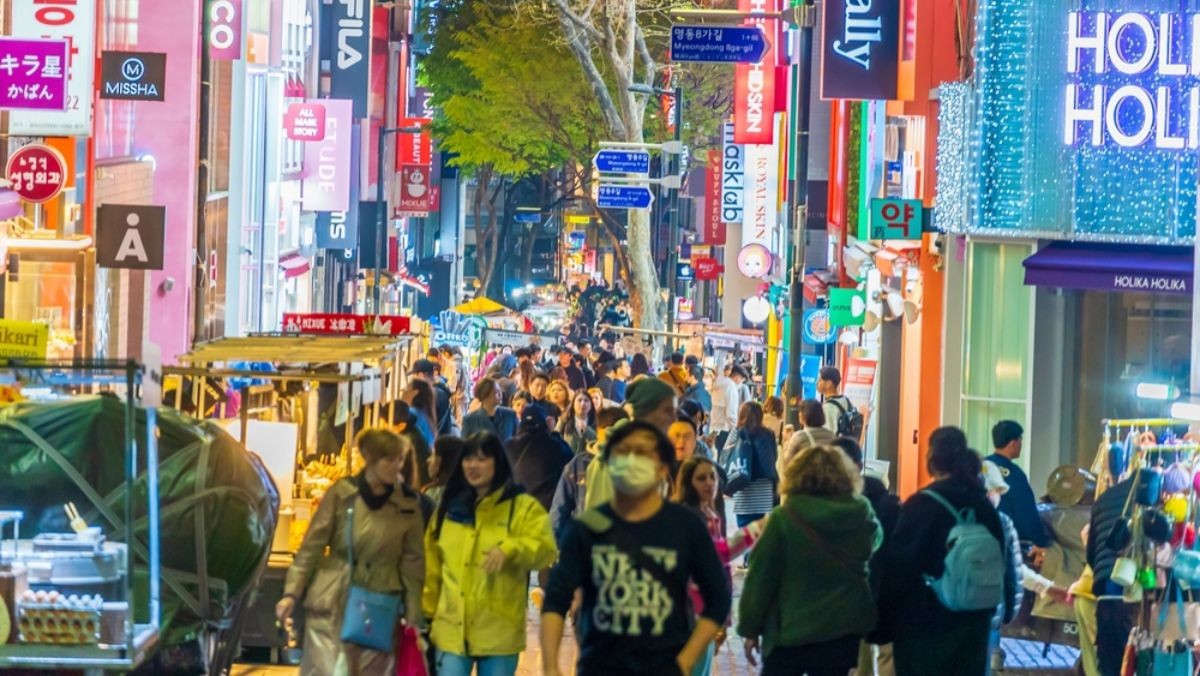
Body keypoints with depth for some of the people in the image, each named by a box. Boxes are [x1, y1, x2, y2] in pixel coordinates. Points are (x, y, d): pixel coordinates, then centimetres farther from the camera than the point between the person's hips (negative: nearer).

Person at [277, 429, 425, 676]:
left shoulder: (408, 505, 3)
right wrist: (291, 594, -8)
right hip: (331, 608, -2)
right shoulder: (341, 493, -2)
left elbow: (412, 563, 6)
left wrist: (412, 618, 2)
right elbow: (311, 548, 1)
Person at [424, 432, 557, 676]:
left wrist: (510, 549, -33)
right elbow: (432, 565, 14)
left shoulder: (523, 507, -1)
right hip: (452, 628, 3)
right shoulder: (450, 507, 11)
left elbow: (545, 550, -16)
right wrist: (427, 612, 11)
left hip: (498, 631, -3)